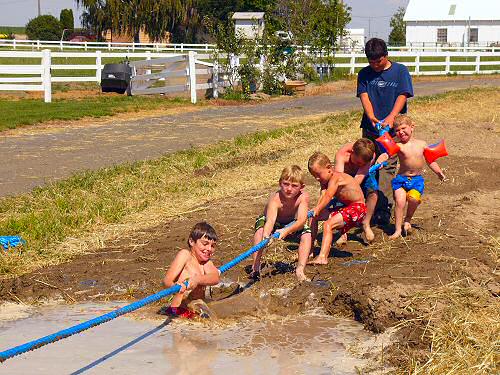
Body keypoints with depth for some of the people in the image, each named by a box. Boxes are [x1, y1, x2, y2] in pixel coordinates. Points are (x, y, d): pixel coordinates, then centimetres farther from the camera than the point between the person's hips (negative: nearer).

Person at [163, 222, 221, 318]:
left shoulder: (206, 263, 15)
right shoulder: (185, 254, -1)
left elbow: (215, 278, -9)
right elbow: (167, 280, -13)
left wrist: (197, 279, -31)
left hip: (197, 313, 7)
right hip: (179, 312, -7)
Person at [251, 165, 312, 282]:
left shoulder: (303, 197, -30)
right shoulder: (275, 199, -37)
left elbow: (302, 220, -40)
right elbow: (270, 221, -51)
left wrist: (287, 231, -58)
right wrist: (265, 237, -72)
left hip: (291, 223, 2)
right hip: (275, 223, -2)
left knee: (307, 234, -24)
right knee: (260, 229, -33)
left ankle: (300, 270, -19)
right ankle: (256, 266, -27)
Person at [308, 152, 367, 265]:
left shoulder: (336, 178, -19)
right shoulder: (325, 181, 7)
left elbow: (327, 196, -33)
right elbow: (322, 197, -11)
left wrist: (317, 209, -47)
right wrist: (316, 210, -31)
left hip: (357, 209, -10)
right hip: (344, 207, 10)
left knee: (328, 224, -28)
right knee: (313, 217, 7)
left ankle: (322, 257, -36)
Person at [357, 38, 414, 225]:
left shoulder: (400, 71, 1)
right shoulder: (364, 74, 8)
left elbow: (403, 96, -8)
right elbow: (364, 96, -3)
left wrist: (391, 117, -25)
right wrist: (372, 117, -22)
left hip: (392, 128, -3)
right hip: (370, 127, 3)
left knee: (387, 166, -8)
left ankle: (384, 209, -10)